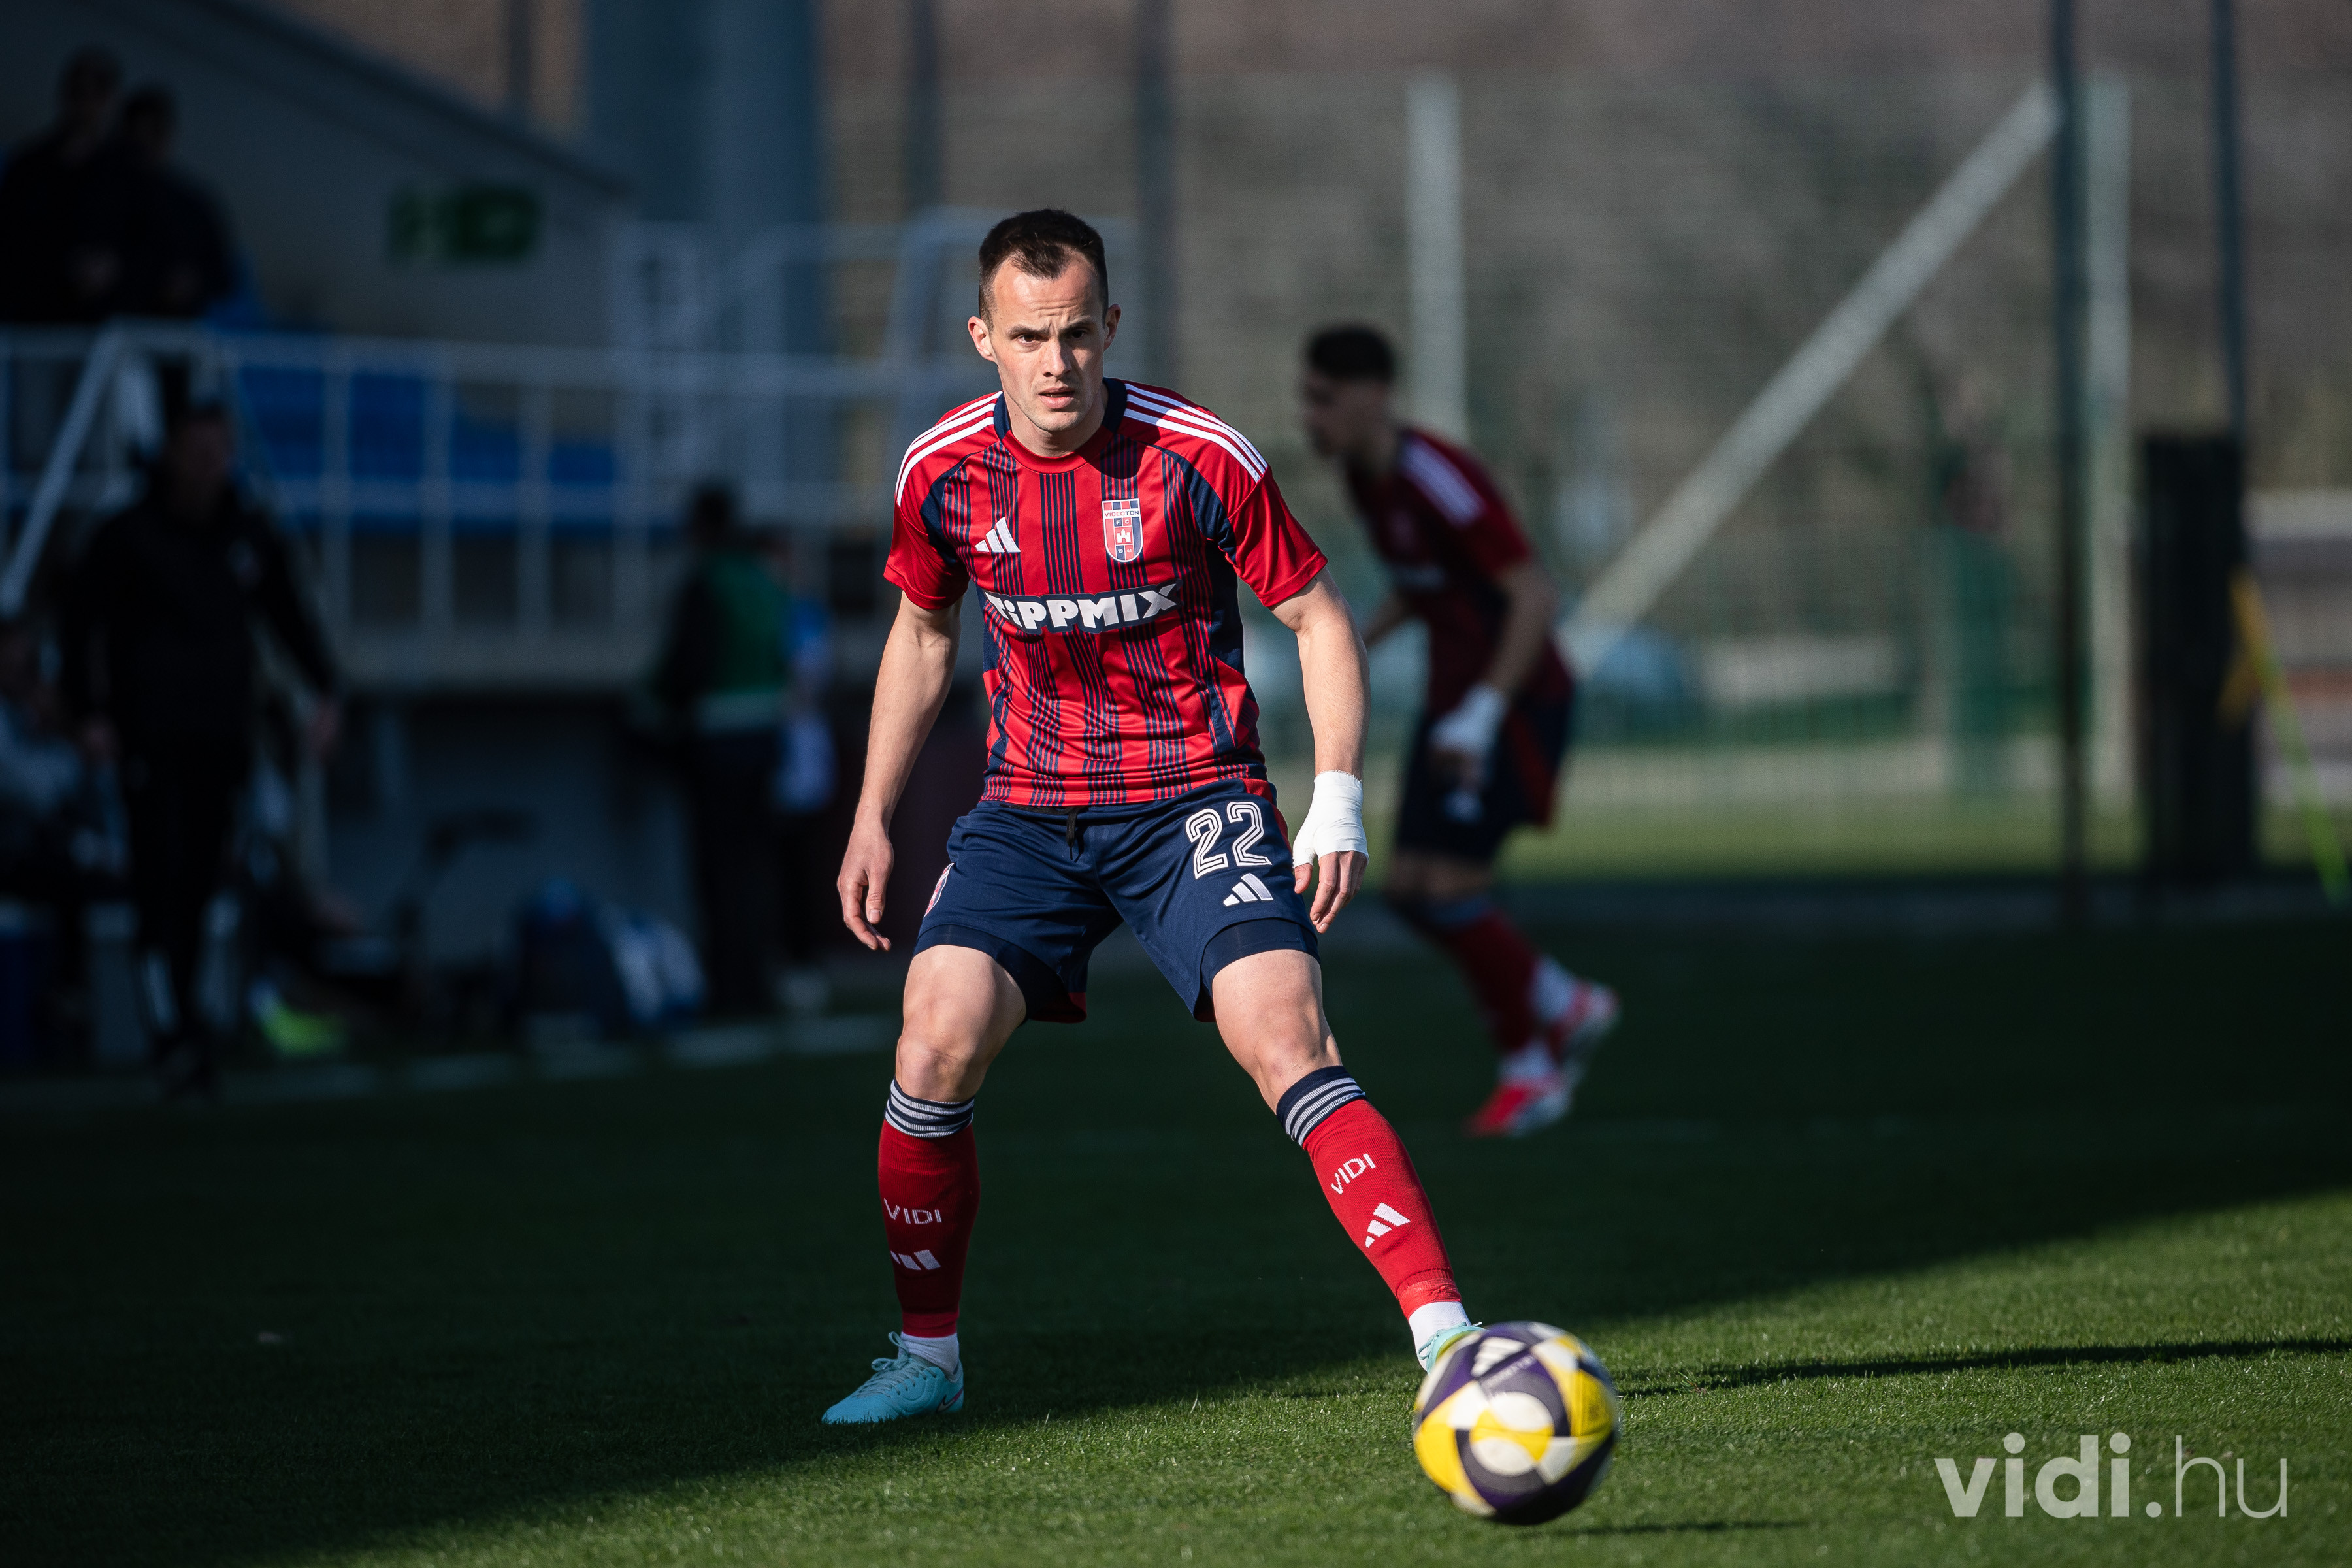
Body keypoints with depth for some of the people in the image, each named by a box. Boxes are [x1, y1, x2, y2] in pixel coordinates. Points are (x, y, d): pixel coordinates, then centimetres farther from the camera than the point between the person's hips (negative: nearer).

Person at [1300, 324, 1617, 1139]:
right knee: (1410, 887, 3)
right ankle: (1567, 1008, 19)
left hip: (1516, 700, -9)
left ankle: (1528, 1065, 5)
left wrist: (1483, 713, -31)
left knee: (1449, 889, -14)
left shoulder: (1436, 478, -23)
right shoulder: (1363, 475, 5)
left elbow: (1534, 596, -26)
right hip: (1455, 697, 9)